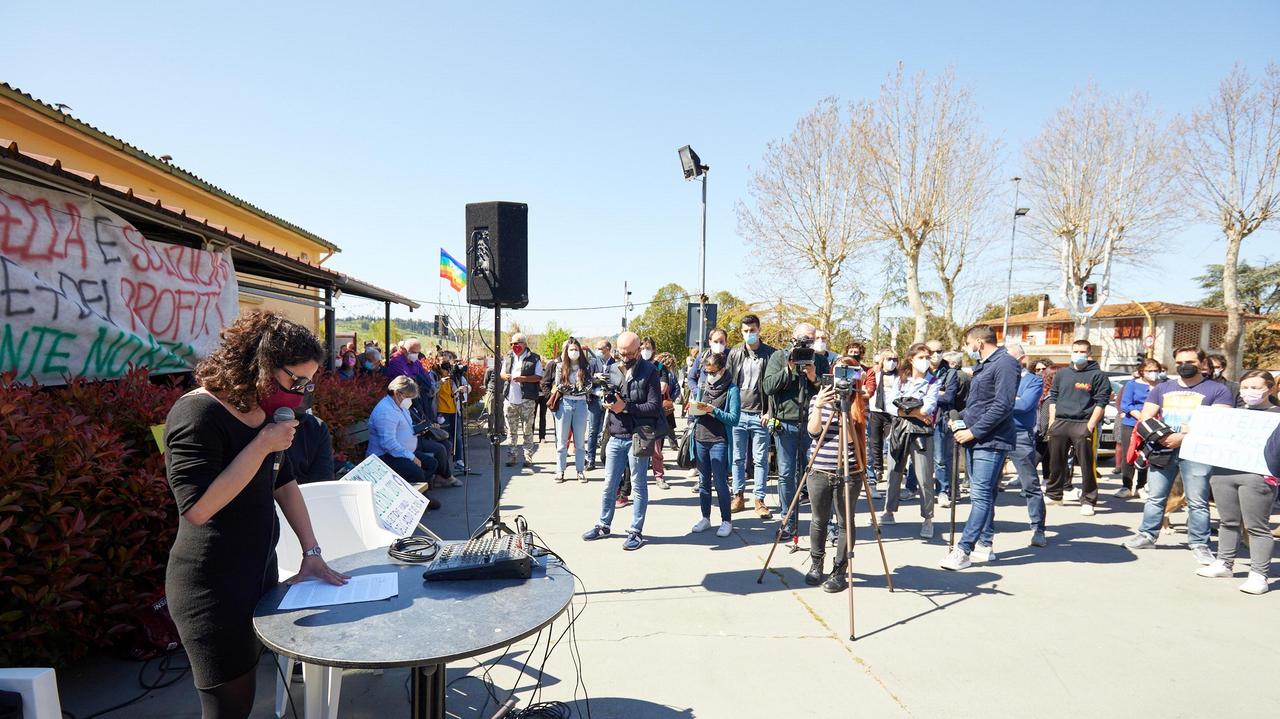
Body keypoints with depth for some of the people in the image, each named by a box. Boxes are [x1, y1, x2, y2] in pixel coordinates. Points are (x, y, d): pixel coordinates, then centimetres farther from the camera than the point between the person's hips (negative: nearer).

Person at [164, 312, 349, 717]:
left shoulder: (263, 410, 5)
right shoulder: (198, 414, -20)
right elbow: (197, 508, -29)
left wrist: (311, 552, 10)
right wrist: (262, 445, -26)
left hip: (260, 571, 8)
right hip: (212, 588, -8)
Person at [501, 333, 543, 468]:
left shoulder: (534, 358, -2)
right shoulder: (508, 358, 13)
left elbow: (539, 377, -6)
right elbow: (502, 373, 20)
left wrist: (522, 378, -19)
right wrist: (505, 376, -4)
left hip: (527, 400, -4)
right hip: (510, 399, 4)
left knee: (527, 430, 1)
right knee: (511, 431, 9)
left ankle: (528, 457, 9)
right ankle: (511, 456, 17)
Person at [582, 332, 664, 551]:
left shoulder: (649, 372, -7)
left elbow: (655, 406, -12)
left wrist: (626, 407, -18)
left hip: (637, 438, -5)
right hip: (615, 437, 5)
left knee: (639, 486, 6)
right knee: (609, 485, 14)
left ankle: (636, 532, 16)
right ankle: (603, 526, 28)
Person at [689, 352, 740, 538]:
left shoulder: (731, 389, -6)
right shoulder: (703, 385, 10)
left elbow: (734, 418, -11)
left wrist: (713, 410, -20)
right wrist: (694, 408, -4)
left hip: (719, 441, -5)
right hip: (700, 438, 5)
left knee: (720, 483, -1)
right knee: (703, 481, 12)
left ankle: (726, 521, 12)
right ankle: (705, 518, 23)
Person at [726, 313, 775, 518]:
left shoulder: (769, 354, 0)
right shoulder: (735, 353, 8)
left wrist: (770, 412, -9)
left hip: (759, 415, -2)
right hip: (737, 413, 3)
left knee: (761, 460, 4)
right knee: (738, 458, 9)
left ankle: (759, 499, 13)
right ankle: (738, 497, 19)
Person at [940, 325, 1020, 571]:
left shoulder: (1005, 364, -11)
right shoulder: (981, 366, 18)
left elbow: (1002, 406, -19)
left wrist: (974, 431, -17)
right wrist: (962, 419, 10)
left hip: (991, 441, -10)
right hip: (975, 440, 10)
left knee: (981, 495, -10)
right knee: (982, 495, 14)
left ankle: (963, 550, -11)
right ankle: (985, 545, 22)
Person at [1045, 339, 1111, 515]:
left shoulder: (1097, 375, 1)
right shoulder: (1062, 374, 15)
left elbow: (1101, 402, -4)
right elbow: (1053, 397, 16)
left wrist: (1090, 425, -12)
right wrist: (1052, 421, 7)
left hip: (1083, 424, -5)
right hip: (1059, 423, 5)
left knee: (1087, 464, -5)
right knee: (1056, 462, 10)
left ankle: (1088, 501, 3)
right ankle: (1054, 494, 23)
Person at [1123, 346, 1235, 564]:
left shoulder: (1217, 390, 5)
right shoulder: (1162, 388, 18)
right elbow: (1145, 417, 12)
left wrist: (1183, 437, -17)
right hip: (1162, 448, 4)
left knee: (1197, 501, -2)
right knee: (1154, 496, 6)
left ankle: (1199, 544, 8)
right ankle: (1147, 535, 13)